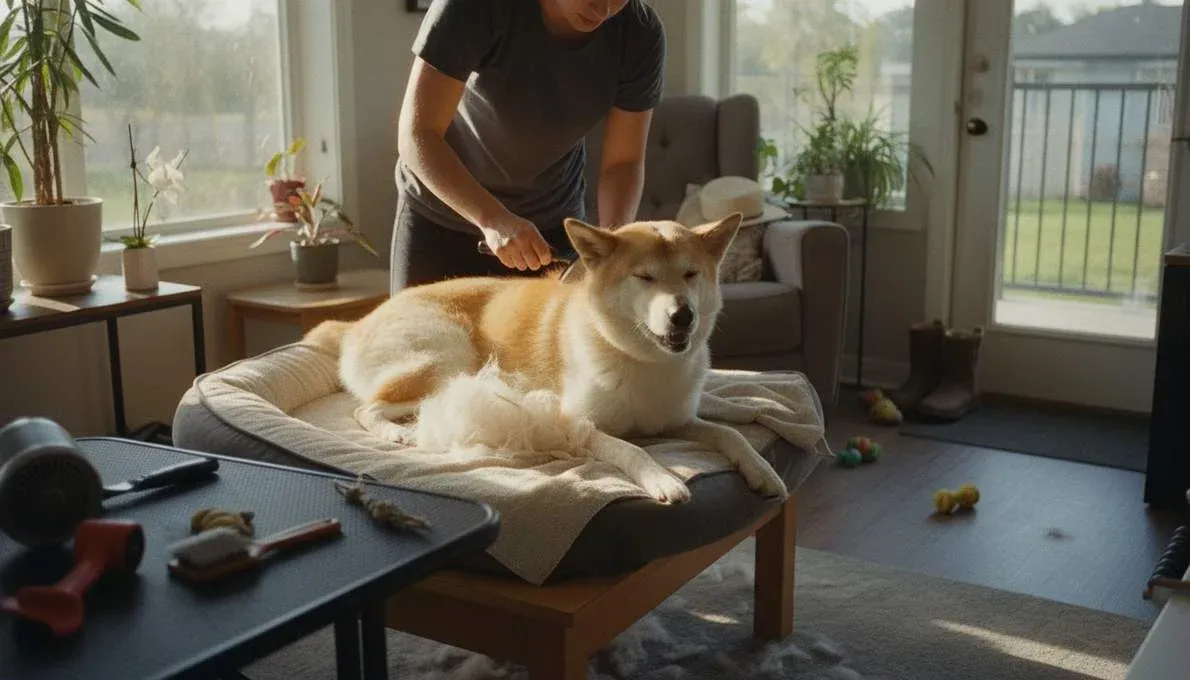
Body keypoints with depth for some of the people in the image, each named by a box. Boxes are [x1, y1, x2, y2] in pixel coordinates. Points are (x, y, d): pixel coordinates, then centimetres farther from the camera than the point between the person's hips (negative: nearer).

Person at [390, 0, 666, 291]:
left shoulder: (642, 34, -18)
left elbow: (623, 162, -11)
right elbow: (416, 136, -27)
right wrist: (494, 220, -41)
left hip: (552, 220, 2)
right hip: (438, 213, -1)